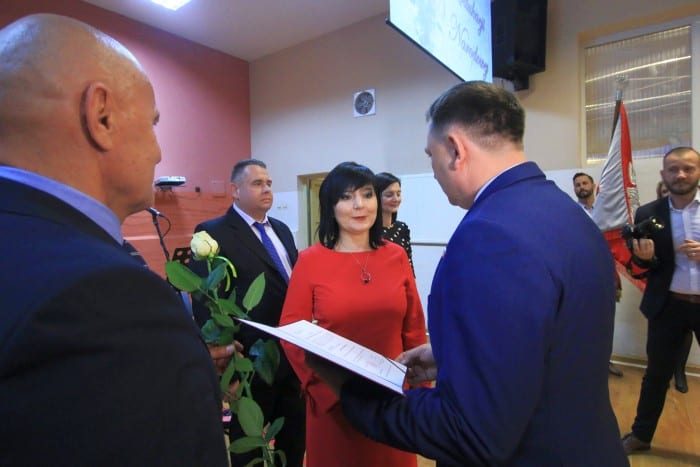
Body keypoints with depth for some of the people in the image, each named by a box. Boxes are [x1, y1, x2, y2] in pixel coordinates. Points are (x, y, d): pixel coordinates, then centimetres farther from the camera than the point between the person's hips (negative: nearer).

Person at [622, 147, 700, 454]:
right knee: (657, 372, 13)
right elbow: (642, 264, 0)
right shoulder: (648, 214, -2)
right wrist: (644, 256, -22)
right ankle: (641, 434, 29)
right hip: (668, 305, 0)